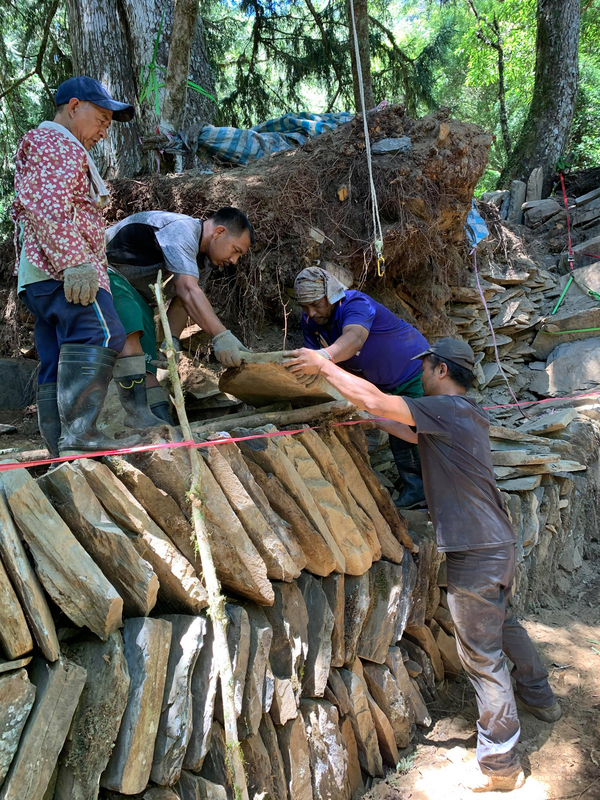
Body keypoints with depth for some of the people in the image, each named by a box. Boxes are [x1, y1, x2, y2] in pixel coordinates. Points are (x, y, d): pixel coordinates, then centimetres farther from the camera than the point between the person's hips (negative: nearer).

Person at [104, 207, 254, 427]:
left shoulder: (204, 261, 7)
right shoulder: (181, 229, -25)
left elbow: (181, 302, 1)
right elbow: (188, 290, -37)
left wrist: (171, 341, -16)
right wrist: (221, 336, -44)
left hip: (135, 294, 9)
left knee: (146, 365, -2)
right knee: (128, 329, -33)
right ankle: (138, 413, -35)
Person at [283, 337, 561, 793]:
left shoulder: (448, 409, -17)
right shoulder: (467, 414, 12)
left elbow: (374, 400, -25)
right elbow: (415, 435, 23)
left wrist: (323, 365, -16)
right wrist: (372, 418, 24)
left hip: (475, 553, -10)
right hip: (500, 542, 10)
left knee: (482, 656, 0)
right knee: (503, 623, 29)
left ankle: (500, 766, 12)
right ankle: (540, 697, 50)